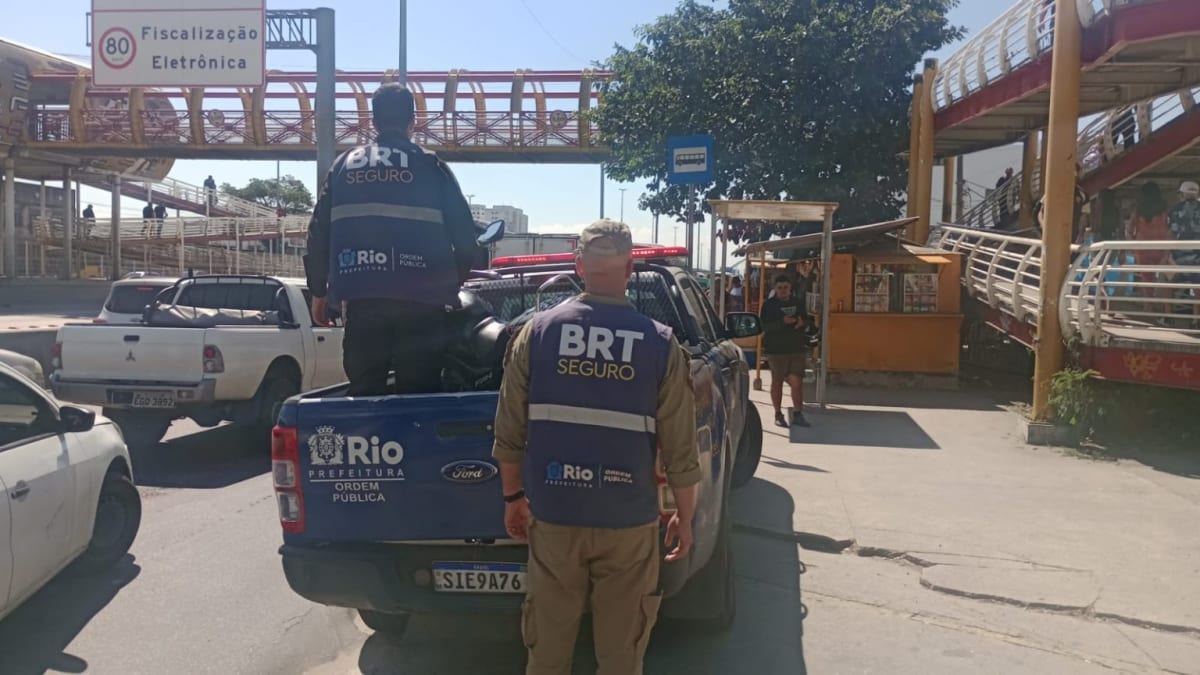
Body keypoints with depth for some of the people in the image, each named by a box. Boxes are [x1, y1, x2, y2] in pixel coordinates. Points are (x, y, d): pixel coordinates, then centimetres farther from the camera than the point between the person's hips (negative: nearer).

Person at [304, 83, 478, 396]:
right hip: (420, 298, -2)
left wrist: (318, 291, 19)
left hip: (362, 297, 2)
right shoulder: (430, 166, 3)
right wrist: (454, 283, 15)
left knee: (364, 390, 9)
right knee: (419, 390, 4)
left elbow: (319, 233, 11)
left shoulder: (344, 165, 11)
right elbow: (463, 233, 1)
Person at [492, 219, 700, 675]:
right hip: (628, 521, -1)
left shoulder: (536, 332, -5)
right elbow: (680, 449, -5)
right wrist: (685, 516, 8)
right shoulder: (660, 344, -8)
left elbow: (509, 431, 0)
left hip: (552, 516, 1)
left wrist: (513, 495, 13)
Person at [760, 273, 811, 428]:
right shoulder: (769, 305, -2)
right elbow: (763, 326, -12)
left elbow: (806, 320, 21)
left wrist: (802, 322, -4)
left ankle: (798, 414, 7)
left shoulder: (798, 303, 11)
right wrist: (782, 322, -25)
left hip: (796, 348, 3)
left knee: (797, 381, -3)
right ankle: (778, 414, 16)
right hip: (776, 350, -3)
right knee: (777, 381, 6)